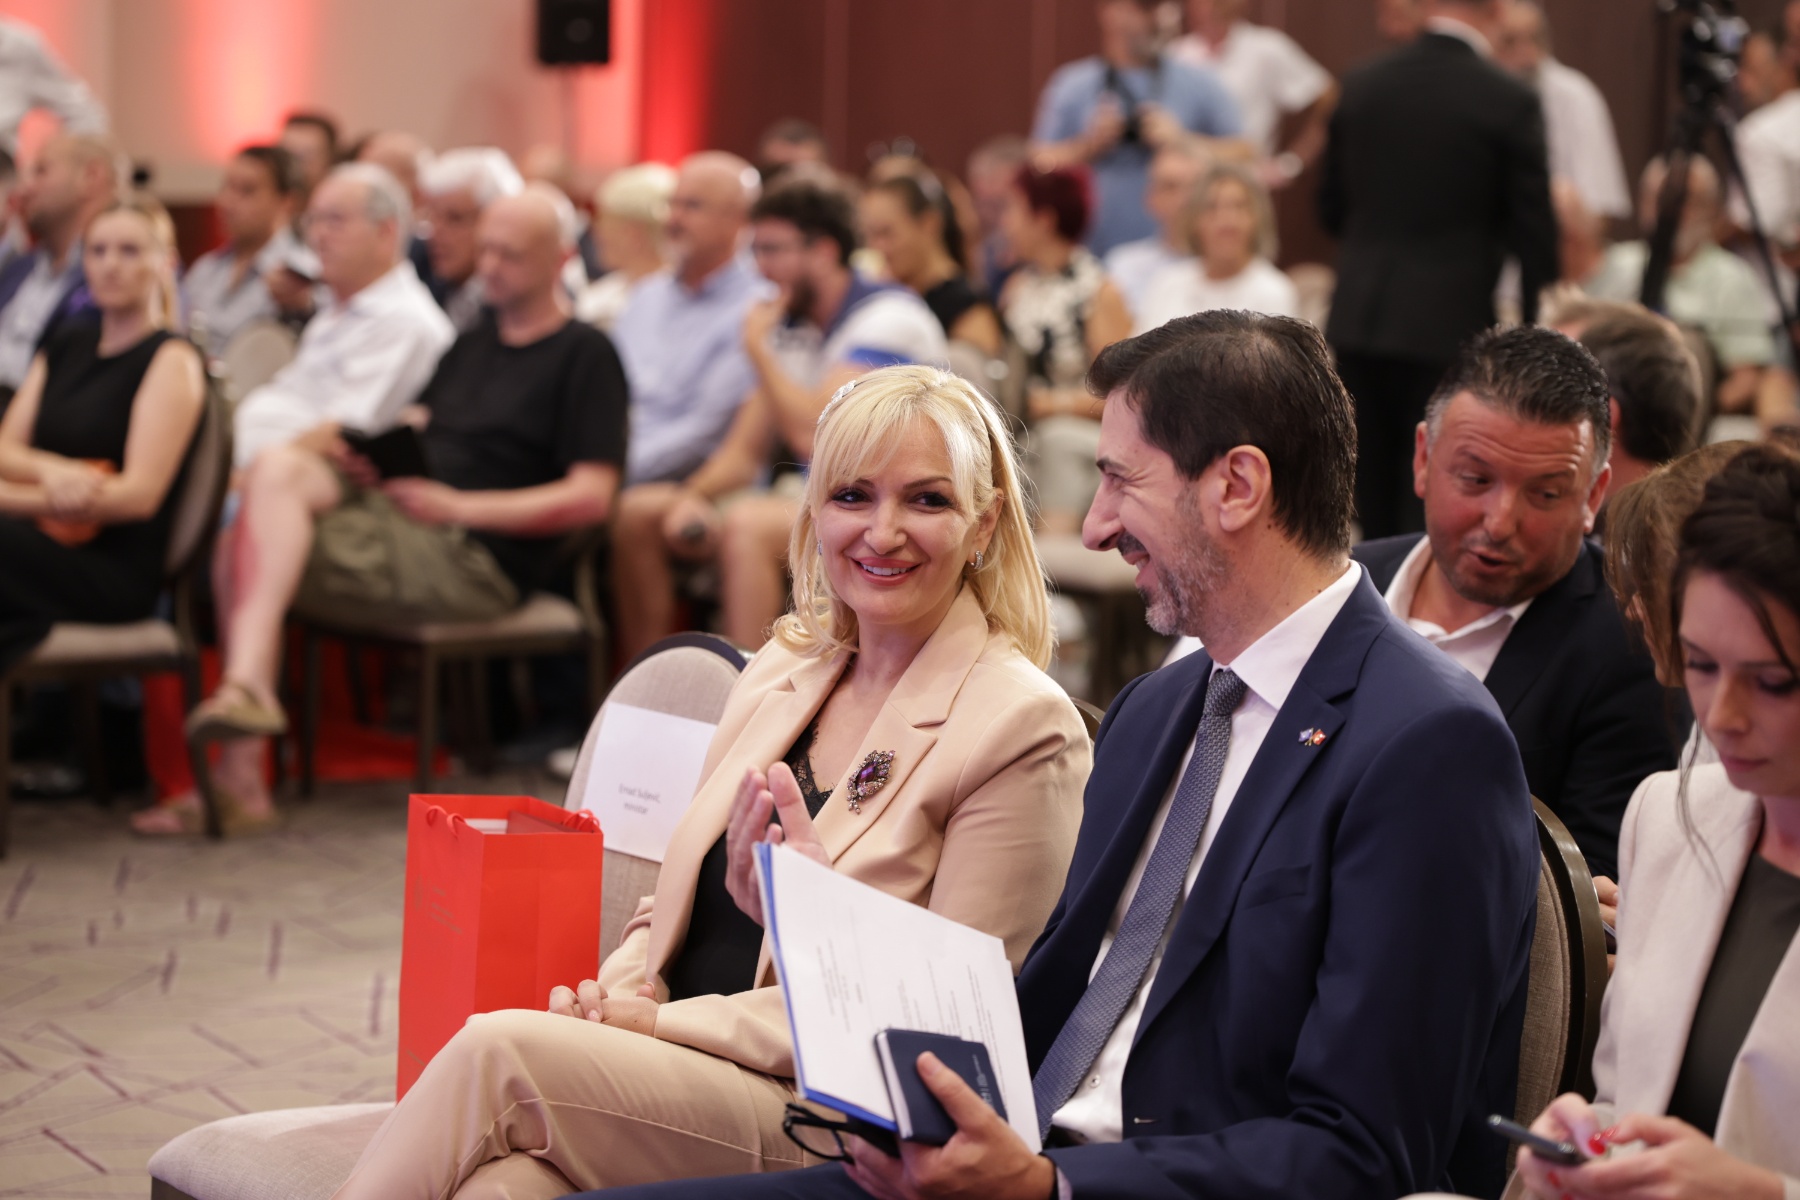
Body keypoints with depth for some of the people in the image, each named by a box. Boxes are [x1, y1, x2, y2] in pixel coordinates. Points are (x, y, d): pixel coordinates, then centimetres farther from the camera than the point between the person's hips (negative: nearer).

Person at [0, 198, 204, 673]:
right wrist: (51, 471, -12)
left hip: (118, 570, -6)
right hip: (49, 549, 6)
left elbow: (140, 494, -10)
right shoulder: (66, 346, 22)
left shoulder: (171, 361, 0)